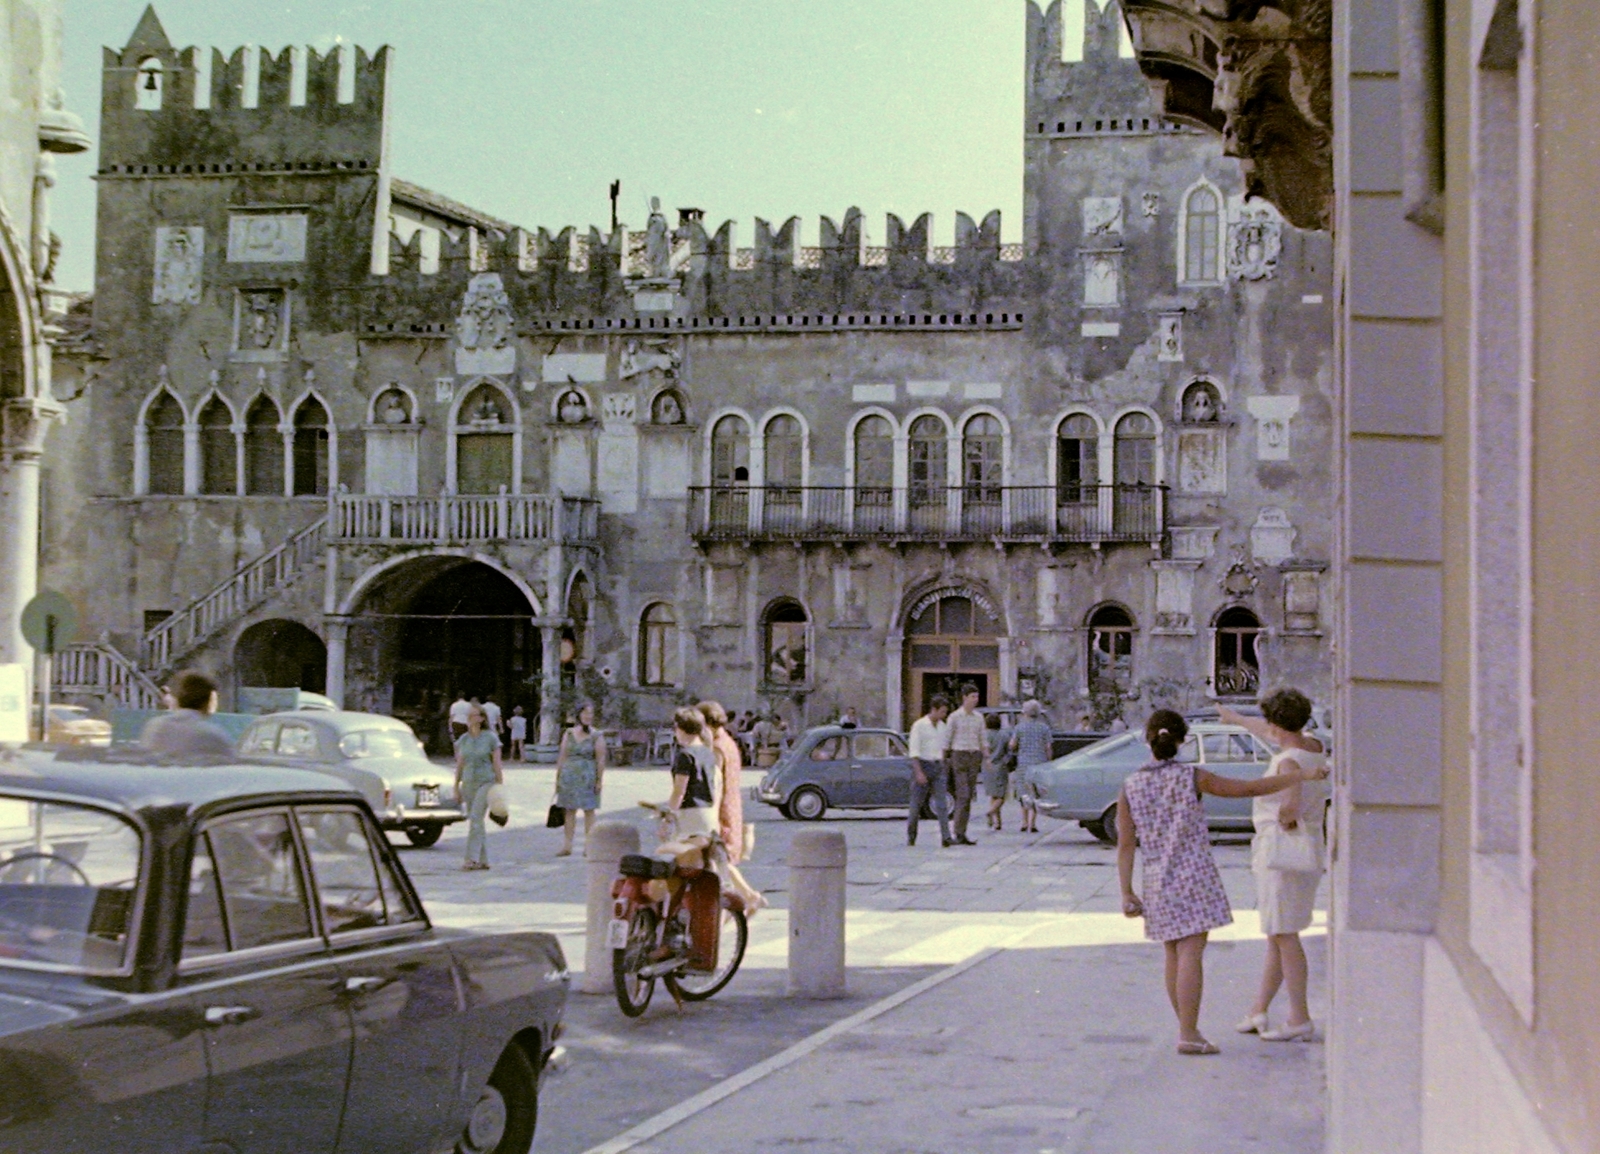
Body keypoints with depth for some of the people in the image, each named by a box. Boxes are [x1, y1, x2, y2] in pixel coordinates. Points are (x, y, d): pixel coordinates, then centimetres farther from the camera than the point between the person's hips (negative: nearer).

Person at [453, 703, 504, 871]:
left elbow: (497, 765, -4)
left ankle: (472, 859, -18)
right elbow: (459, 765, 12)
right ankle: (483, 860, 13)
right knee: (477, 823, 7)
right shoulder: (462, 740, 8)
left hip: (486, 782, -5)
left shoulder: (490, 738, -5)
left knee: (475, 819, -16)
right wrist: (456, 788, 10)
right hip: (468, 784, 5)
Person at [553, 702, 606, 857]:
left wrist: (599, 780, -10)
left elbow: (601, 760, -3)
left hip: (588, 777, -3)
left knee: (589, 810, 1)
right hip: (569, 776, 3)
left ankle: (588, 845, 7)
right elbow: (562, 756, 10)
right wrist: (558, 777, 7)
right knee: (569, 810, 5)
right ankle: (566, 846, 9)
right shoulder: (569, 734, 9)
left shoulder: (597, 736, 0)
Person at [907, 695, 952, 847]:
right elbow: (914, 751, -13)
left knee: (942, 803, -6)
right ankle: (911, 837, 18)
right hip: (923, 765, -5)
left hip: (938, 767, 5)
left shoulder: (943, 726, 10)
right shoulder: (919, 725, -9)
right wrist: (919, 772, -20)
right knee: (917, 804, 4)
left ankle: (945, 837, -11)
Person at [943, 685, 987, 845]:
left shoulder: (979, 717, 11)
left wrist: (987, 758, 5)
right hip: (959, 756, -5)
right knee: (963, 795, -13)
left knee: (969, 796, 5)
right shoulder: (954, 717, -4)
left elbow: (982, 740, 15)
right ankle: (960, 835, -13)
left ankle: (960, 833, 10)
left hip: (974, 758, 5)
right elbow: (947, 740, -2)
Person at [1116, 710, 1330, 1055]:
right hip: (1194, 872, -4)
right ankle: (1188, 1034, -11)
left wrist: (1127, 893, 4)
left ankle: (1187, 1029, 20)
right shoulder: (1192, 777, -6)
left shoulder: (1130, 787, 1)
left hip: (1157, 879, 4)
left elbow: (1125, 845, 0)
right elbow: (1250, 788, -4)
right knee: (1191, 953, -6)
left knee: (1173, 955, 13)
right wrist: (1301, 775, 4)